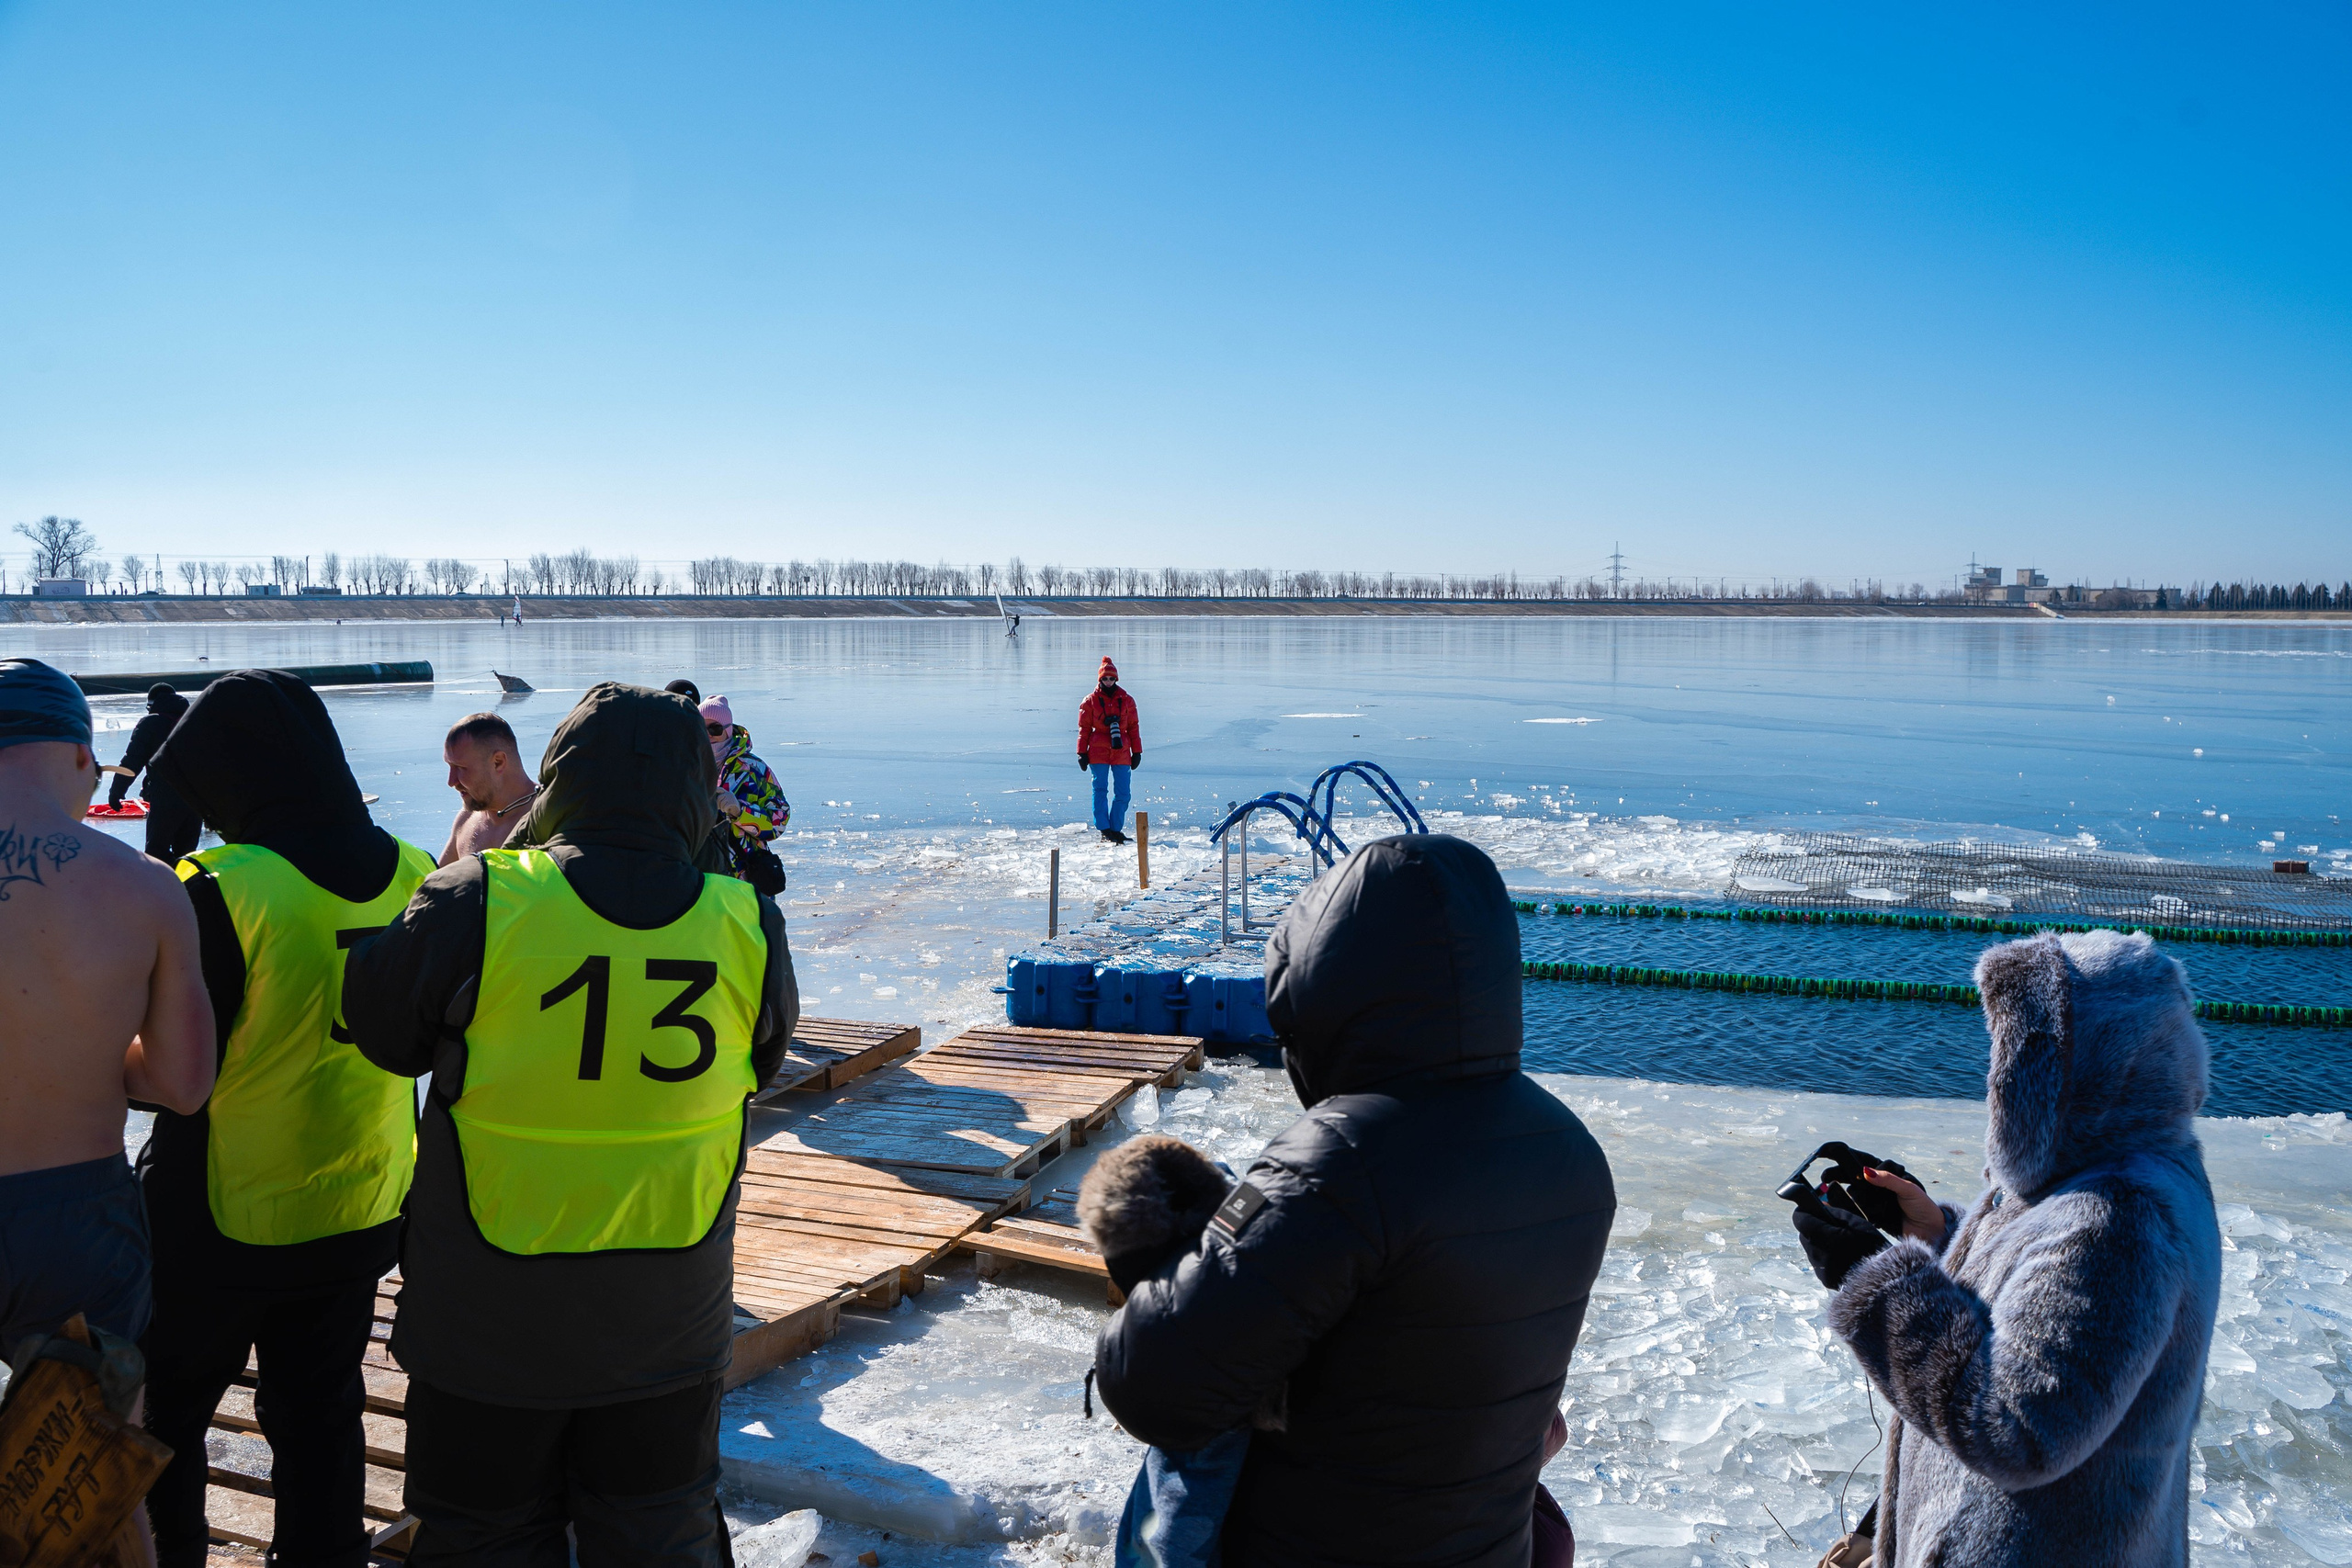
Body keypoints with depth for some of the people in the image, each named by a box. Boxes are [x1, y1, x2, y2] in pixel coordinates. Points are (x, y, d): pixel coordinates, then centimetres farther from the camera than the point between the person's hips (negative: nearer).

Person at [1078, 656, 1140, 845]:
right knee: (1100, 790, -8)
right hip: (1098, 752, -2)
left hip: (1121, 752, 2)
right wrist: (1082, 753, 1)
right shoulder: (1090, 701, 5)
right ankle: (1104, 830, -6)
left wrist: (1137, 752, 10)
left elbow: (1133, 727, 13)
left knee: (1122, 793, -1)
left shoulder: (1126, 700, 10)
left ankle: (1116, 829, 9)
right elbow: (1084, 728, 6)